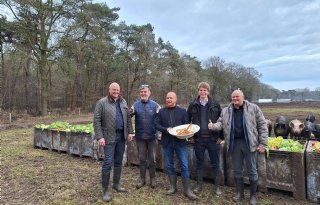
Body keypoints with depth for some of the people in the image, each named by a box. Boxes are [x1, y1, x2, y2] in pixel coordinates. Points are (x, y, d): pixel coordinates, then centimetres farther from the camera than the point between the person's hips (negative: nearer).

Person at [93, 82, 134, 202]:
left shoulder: (123, 102, 10)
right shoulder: (102, 102, -6)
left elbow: (128, 118, 13)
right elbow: (96, 120, -10)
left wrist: (129, 132, 7)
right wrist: (99, 137, -16)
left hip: (121, 136, 5)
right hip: (109, 137, -5)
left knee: (118, 162, 14)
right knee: (108, 163, -3)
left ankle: (116, 184, 30)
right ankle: (105, 190, 10)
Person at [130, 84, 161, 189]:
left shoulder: (155, 105, -4)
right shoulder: (136, 105, 0)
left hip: (152, 137, -1)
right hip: (140, 137, 1)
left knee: (152, 159, 11)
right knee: (142, 159, 13)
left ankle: (152, 179, 28)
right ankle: (142, 179, 28)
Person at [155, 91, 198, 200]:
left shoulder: (182, 111, 4)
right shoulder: (161, 111, 7)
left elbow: (186, 125, 3)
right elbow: (157, 124, 2)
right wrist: (166, 129, -14)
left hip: (180, 141, -1)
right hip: (167, 142, 2)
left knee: (184, 165, -1)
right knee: (169, 165, 10)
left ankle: (186, 190, 11)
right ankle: (173, 186, 27)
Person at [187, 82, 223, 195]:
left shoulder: (215, 104, -1)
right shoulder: (193, 105, 1)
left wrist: (221, 137, -2)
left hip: (213, 139, -1)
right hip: (198, 139, 1)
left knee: (215, 164, 8)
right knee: (199, 163, 13)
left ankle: (218, 186, 23)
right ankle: (199, 185, 27)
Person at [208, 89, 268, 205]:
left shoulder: (253, 108, -2)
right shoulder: (226, 111, 7)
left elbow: (262, 126, -2)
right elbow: (221, 123, 6)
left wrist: (263, 144, -7)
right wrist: (213, 126, -17)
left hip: (249, 143, -2)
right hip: (234, 143, 3)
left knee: (252, 171, 8)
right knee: (237, 170, 13)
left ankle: (253, 196, 26)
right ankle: (239, 193, 30)